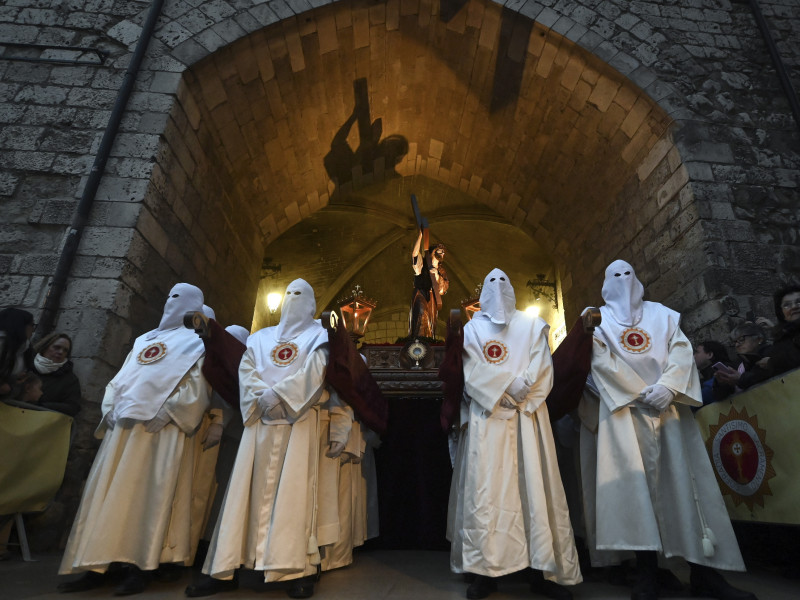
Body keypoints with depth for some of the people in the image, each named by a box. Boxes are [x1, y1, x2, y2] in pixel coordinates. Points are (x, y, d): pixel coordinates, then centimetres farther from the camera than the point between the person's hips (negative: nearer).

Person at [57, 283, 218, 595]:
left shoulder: (195, 343, 3)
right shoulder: (145, 339, 25)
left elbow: (195, 388, -9)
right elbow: (121, 379, 22)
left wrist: (164, 415, -17)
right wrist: (110, 410, 7)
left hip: (162, 430, -7)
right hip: (124, 426, 7)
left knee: (150, 494, -7)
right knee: (108, 492, 4)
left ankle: (141, 567, 0)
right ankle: (97, 565, 10)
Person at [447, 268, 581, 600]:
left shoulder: (532, 325, 15)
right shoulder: (472, 328, 13)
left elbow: (542, 369, 4)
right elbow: (471, 370, -1)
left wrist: (520, 392, -12)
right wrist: (508, 385, -12)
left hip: (526, 417, 1)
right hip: (487, 418, -1)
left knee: (535, 486, 0)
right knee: (485, 489, -3)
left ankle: (543, 570, 9)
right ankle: (485, 569, 5)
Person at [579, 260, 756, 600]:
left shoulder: (661, 314, 19)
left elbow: (682, 349, 5)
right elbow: (601, 362, -1)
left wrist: (667, 386, -13)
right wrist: (639, 393, -10)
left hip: (667, 407, 3)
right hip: (622, 409, -2)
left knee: (683, 477, -1)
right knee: (634, 480, -8)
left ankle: (703, 570, 6)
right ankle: (647, 572, -4)